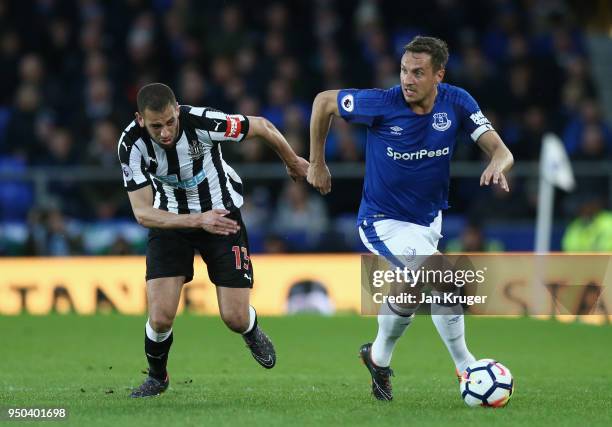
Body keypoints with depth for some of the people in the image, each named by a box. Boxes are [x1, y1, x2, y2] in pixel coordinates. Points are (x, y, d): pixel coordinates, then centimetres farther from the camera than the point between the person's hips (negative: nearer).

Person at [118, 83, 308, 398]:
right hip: (170, 220, 1)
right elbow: (142, 212, -23)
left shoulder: (202, 122, -30)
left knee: (235, 318, -5)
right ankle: (157, 377, 19)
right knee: (160, 317, -13)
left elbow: (261, 126, -11)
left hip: (223, 214, -1)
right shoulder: (131, 144, -24)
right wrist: (198, 220, -37)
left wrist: (293, 163, 6)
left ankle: (252, 333, 35)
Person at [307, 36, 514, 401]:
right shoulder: (381, 104, -22)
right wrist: (317, 163, -2)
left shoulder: (456, 103, -12)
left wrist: (498, 165, -38)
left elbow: (500, 150, -13)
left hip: (428, 220, 5)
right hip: (384, 221, -5)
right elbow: (323, 101, -7)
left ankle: (379, 357, 40)